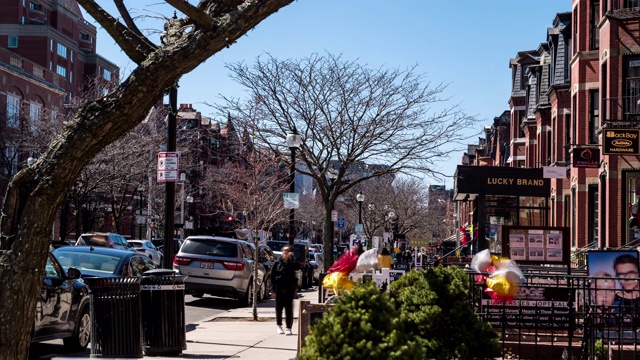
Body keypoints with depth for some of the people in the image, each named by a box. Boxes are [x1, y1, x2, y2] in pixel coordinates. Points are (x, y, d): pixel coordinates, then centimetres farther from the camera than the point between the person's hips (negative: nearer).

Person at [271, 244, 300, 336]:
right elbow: (273, 276, 3)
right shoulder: (277, 263, 2)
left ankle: (288, 328, 2)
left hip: (289, 288, -1)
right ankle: (279, 326, 26)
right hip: (279, 288, 1)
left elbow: (297, 267, -22)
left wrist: (292, 257, -18)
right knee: (279, 308, 10)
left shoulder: (291, 262, 1)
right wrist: (274, 289, -1)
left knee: (289, 308, -2)